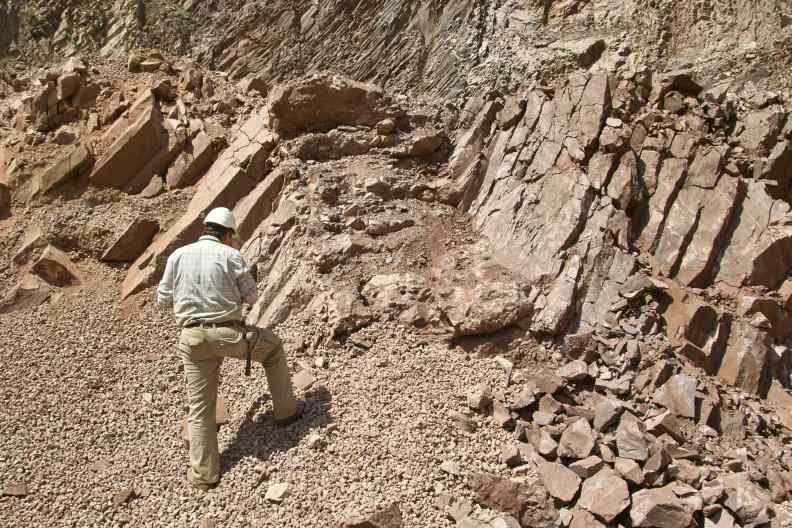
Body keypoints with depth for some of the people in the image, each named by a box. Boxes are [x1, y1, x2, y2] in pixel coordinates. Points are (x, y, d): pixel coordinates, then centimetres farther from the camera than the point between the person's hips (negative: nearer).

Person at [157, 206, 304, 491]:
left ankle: (204, 473, 16)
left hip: (193, 337, 3)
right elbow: (251, 296, 2)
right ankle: (286, 409, 32)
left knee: (200, 407, 12)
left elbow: (163, 299, 8)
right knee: (273, 347, 26)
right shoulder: (231, 255, -4)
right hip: (229, 333, -3)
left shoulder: (178, 256, 5)